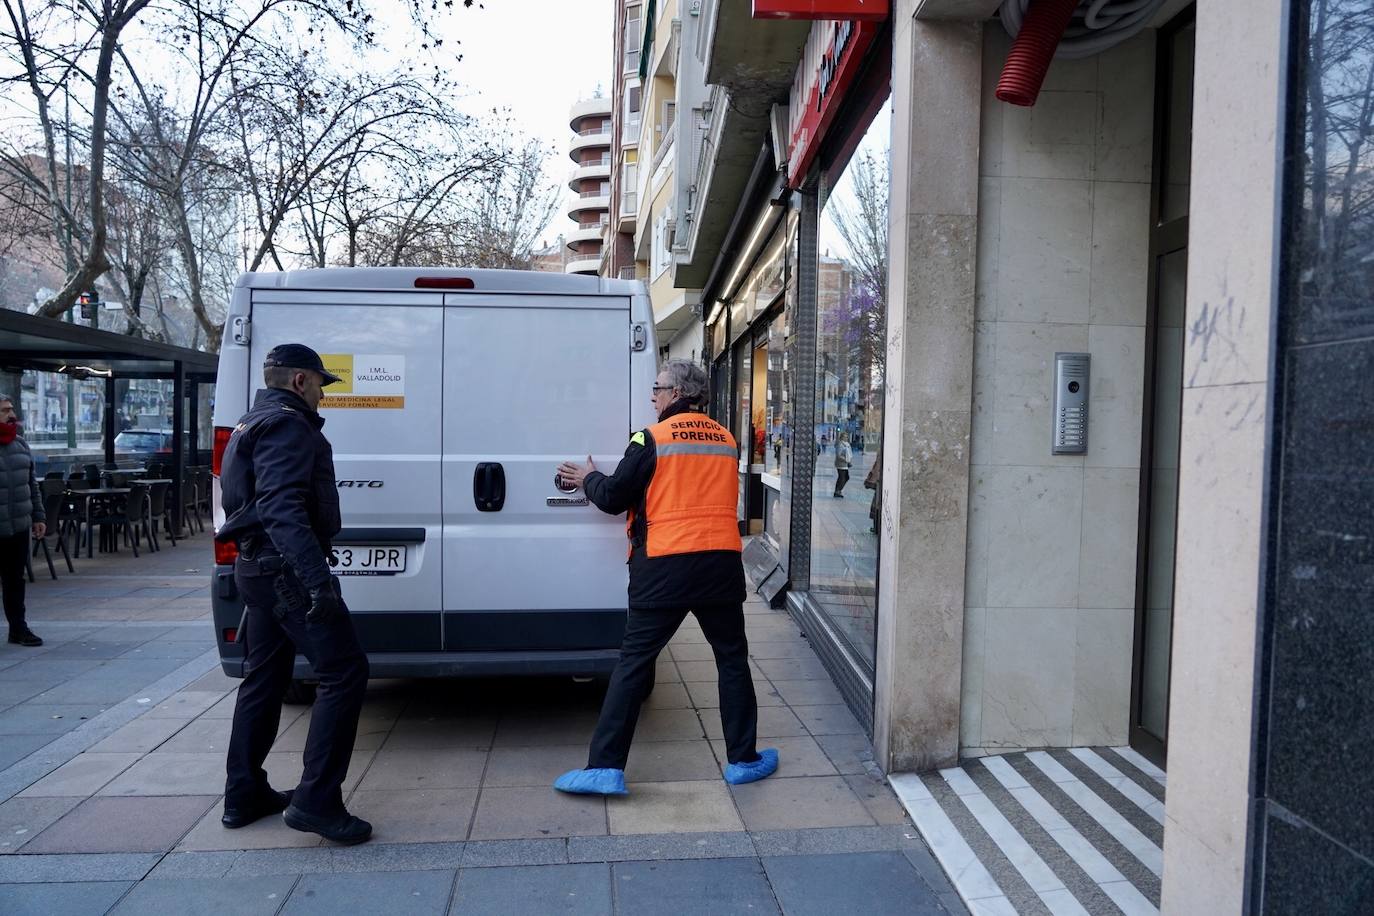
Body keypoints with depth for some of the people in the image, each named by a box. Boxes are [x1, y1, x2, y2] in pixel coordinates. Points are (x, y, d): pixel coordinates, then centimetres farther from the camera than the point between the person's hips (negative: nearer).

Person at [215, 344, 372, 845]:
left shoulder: (253, 425, 21)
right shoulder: (286, 425, -13)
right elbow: (282, 509, -27)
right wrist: (318, 580, -34)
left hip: (258, 568, 11)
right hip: (286, 567, -11)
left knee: (263, 678, 17)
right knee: (344, 672, -10)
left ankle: (244, 795, 25)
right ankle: (315, 800, -10)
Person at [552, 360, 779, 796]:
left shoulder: (653, 439, -4)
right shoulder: (726, 440, 10)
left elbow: (613, 498, -2)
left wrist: (588, 478, 20)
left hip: (664, 567, -3)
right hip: (721, 563, 4)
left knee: (633, 662, 4)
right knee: (732, 660, 14)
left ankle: (605, 768, 6)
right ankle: (743, 760, 21)